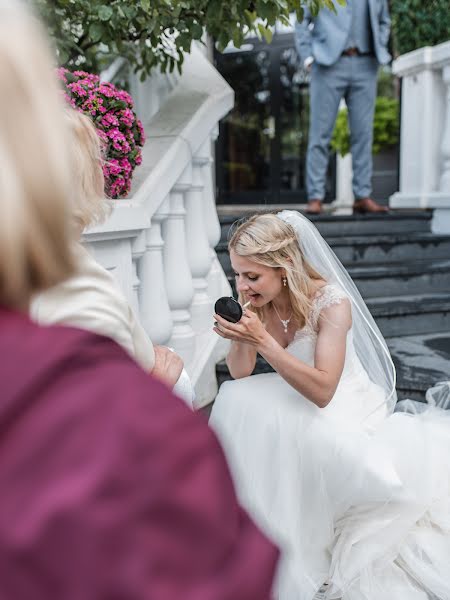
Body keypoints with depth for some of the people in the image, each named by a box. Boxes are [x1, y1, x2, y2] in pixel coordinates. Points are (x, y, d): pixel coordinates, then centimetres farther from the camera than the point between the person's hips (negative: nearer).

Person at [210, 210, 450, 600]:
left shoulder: (332, 303, -26)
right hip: (299, 402, 6)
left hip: (345, 406, -5)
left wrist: (262, 340, -41)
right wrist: (240, 338, -27)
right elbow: (240, 374, -5)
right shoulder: (259, 300, -9)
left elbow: (321, 390, -34)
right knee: (236, 401, -21)